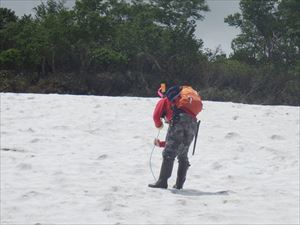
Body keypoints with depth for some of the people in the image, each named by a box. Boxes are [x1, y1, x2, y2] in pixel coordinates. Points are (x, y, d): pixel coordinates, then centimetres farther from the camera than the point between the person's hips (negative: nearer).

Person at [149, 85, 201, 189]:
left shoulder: (164, 101, 27)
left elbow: (156, 115, 5)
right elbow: (179, 141, 37)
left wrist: (158, 125, 27)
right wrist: (161, 144, 43)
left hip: (178, 120, -6)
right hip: (193, 122, 6)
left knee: (168, 154, -2)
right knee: (183, 156, 18)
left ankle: (162, 182, -5)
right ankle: (179, 184, 14)